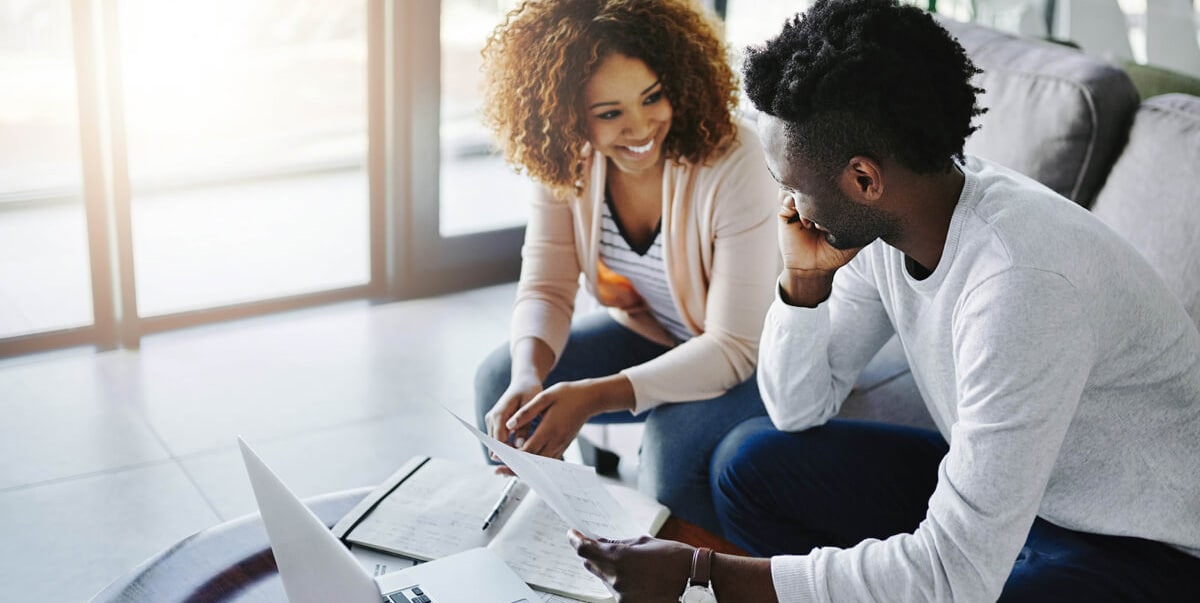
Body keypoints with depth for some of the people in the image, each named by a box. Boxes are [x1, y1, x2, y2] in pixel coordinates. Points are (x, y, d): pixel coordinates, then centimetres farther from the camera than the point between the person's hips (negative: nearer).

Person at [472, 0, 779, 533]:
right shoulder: (566, 159, -15)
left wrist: (594, 396, -40)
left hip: (754, 354, -5)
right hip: (646, 331, 5)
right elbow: (546, 288, -11)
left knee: (677, 434, -33)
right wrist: (528, 375, -35)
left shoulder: (731, 161, -31)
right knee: (500, 379, -10)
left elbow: (735, 346, -30)